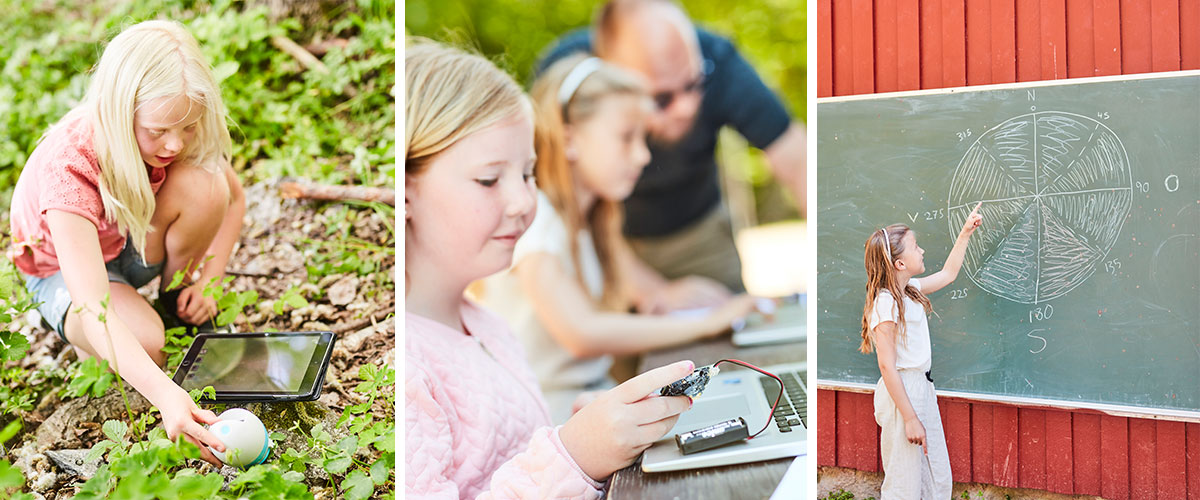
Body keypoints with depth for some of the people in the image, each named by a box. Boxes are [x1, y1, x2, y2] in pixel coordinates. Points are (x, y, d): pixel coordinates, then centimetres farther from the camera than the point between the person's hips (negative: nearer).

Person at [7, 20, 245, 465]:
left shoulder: (182, 137, -25)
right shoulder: (70, 166, -39)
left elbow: (233, 198, -4)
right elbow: (92, 308, -48)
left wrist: (206, 282, -18)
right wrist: (164, 393, -61)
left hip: (135, 242, 4)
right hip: (64, 268, -4)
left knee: (204, 186, -29)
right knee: (144, 341, -35)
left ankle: (177, 301, -2)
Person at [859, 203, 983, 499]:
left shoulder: (911, 291, 7)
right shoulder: (885, 304, -20)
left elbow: (948, 273, 27)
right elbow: (887, 366, -21)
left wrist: (966, 232, 24)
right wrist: (910, 418, -21)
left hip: (922, 388, 9)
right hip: (901, 393, -9)